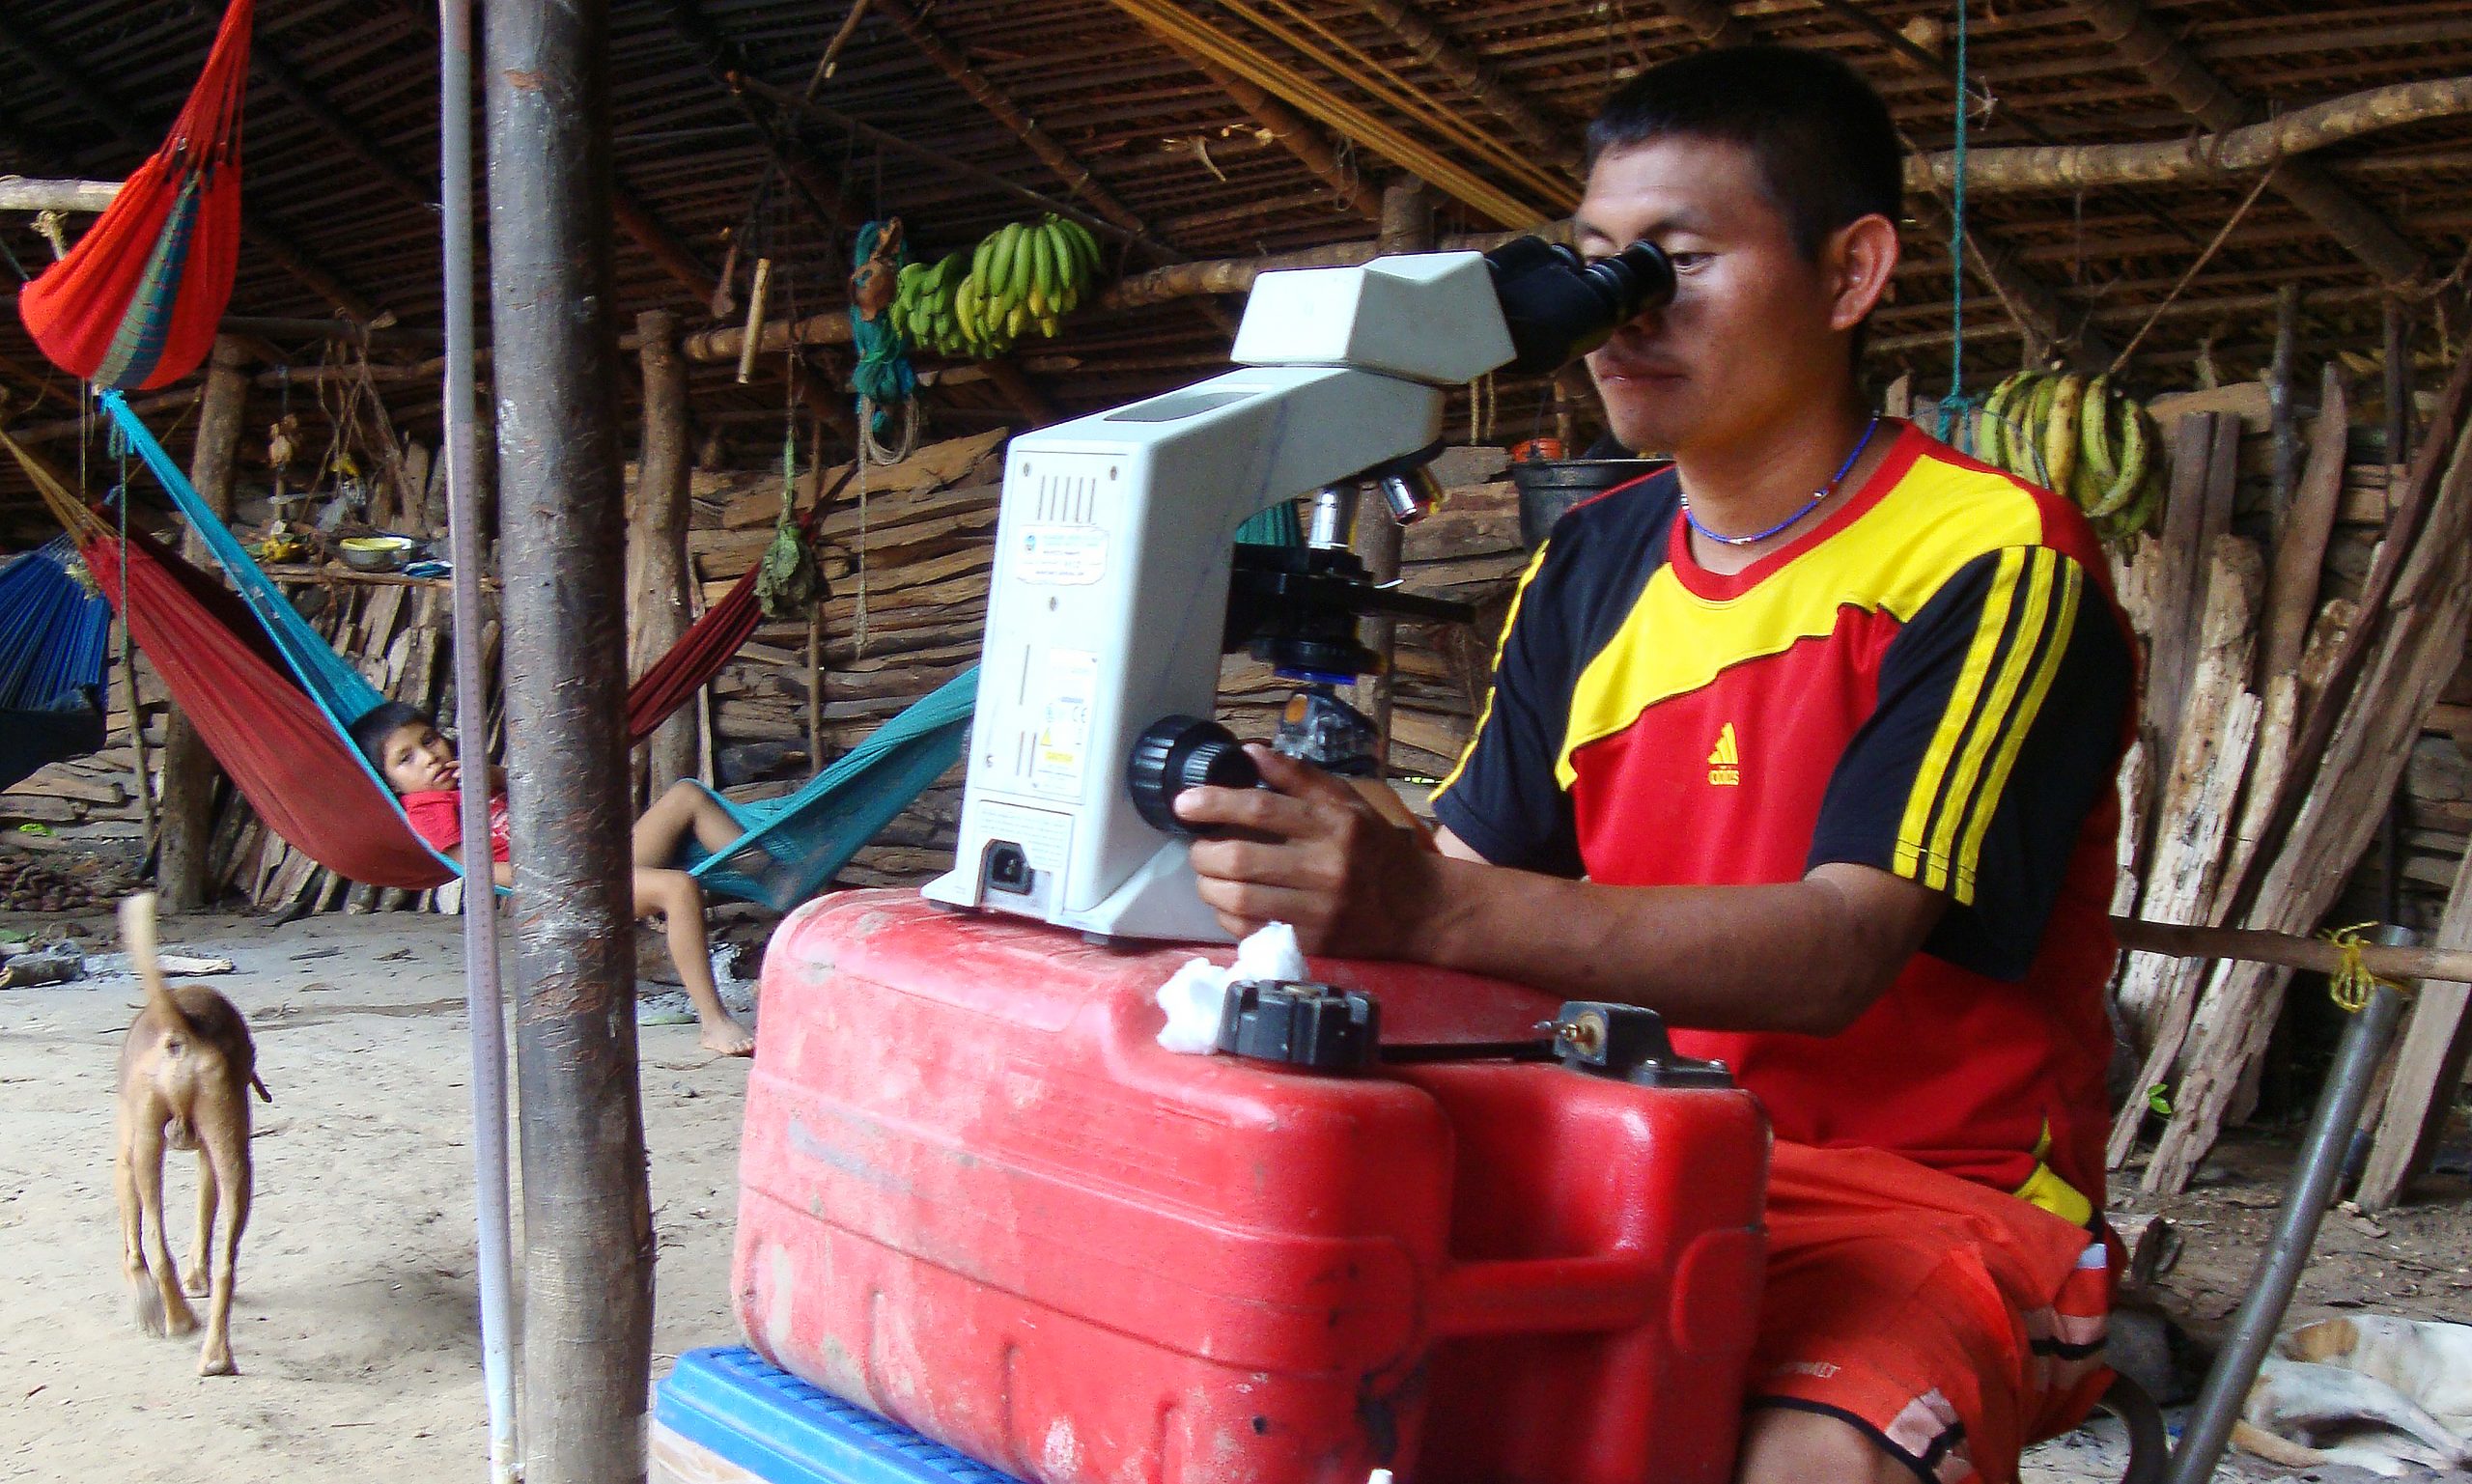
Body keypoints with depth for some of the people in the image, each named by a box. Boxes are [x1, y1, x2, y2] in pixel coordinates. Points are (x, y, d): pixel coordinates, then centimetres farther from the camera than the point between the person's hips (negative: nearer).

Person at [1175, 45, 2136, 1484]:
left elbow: (1838, 953, -24)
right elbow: (1474, 870, 6)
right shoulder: (1594, 565, 10)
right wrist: (1308, 870, -17)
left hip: (1928, 1191, -5)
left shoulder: (1993, 558, -11)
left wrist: (1429, 908, -37)